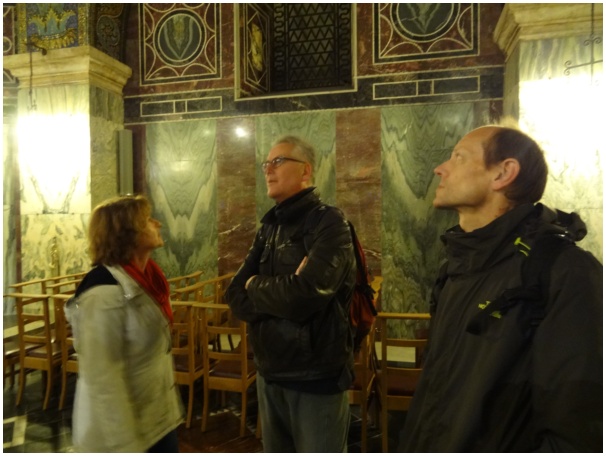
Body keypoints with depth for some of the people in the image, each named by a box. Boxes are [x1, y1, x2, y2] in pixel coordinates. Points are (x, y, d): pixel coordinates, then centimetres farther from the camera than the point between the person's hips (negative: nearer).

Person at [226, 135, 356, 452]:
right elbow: (236, 298, 0)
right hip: (269, 373, 6)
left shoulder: (329, 223, -14)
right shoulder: (269, 227, 6)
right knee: (275, 451, 22)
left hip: (316, 377, -6)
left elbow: (304, 296, -28)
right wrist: (282, 293, -19)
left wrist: (256, 286, -9)